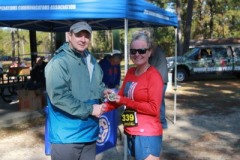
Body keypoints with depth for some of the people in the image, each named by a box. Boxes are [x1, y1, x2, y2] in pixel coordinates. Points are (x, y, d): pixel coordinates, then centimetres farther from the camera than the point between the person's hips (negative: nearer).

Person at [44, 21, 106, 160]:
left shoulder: (92, 61, 12)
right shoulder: (59, 62, -16)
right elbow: (58, 96, -25)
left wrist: (104, 91, 3)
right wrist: (89, 109, -20)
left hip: (90, 133, 8)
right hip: (67, 136, -8)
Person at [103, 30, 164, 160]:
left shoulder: (154, 76, -14)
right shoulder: (130, 72, 6)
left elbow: (154, 109, -18)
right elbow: (121, 96, 9)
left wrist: (124, 101, -19)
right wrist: (104, 107, -8)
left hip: (147, 135, -7)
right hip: (131, 133, 7)